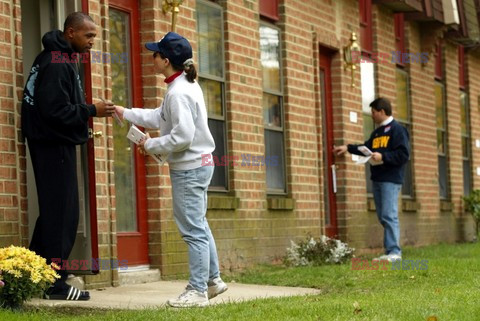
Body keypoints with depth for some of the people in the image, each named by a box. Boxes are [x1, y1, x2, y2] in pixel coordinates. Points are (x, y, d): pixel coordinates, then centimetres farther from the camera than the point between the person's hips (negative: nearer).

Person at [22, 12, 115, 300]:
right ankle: (54, 283, -4)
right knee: (62, 213, -7)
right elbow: (54, 110, -23)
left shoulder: (62, 59, 15)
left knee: (54, 211, 13)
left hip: (55, 143, 10)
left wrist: (86, 112, 4)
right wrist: (92, 111, -17)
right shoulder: (57, 63, -17)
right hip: (54, 144, -10)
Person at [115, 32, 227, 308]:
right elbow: (161, 118, 19)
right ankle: (213, 279, 26)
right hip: (198, 164, 10)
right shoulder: (187, 85, 11)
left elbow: (182, 137, -26)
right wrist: (125, 113, 22)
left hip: (189, 168, -10)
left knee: (193, 230, -5)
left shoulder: (178, 93, -20)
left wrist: (150, 145, -14)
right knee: (199, 225, 18)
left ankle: (198, 291, 0)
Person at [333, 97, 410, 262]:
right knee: (383, 217, 7)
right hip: (377, 180, 9)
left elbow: (403, 155, -15)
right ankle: (390, 250, 9)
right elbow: (367, 148, 28)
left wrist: (383, 156, -20)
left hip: (391, 180, -9)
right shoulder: (377, 132, 18)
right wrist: (348, 148, 24)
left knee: (389, 216, -13)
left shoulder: (397, 129, -8)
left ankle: (394, 251, -14)